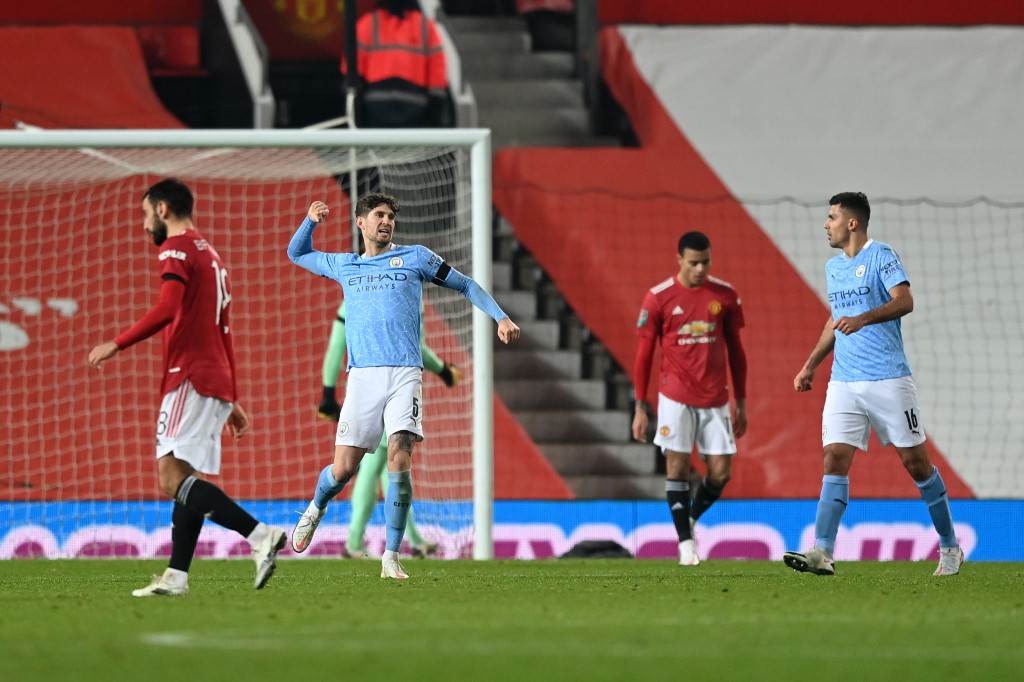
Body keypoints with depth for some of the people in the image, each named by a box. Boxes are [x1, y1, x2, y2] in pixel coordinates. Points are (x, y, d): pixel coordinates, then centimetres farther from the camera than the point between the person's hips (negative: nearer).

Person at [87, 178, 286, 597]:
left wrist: (117, 344, -18)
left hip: (191, 378, -10)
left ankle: (260, 535, -26)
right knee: (185, 481, 9)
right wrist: (232, 400, 28)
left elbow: (167, 309, -22)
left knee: (173, 476, -16)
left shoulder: (176, 248, -5)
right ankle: (176, 578, 6)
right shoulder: (210, 255, 25)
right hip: (216, 384, 10)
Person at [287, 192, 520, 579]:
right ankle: (315, 510, 33)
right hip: (362, 376, 2)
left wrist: (501, 317, 6)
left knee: (400, 457, -17)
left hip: (404, 374, -2)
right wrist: (310, 220, 15)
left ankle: (391, 557, -11)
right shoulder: (344, 266, 19)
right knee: (343, 468, -2)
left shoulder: (415, 258, 11)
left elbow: (465, 286, 18)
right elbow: (296, 253, 34)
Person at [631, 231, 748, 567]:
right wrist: (640, 407, -1)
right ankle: (685, 540, 2)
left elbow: (735, 350, 11)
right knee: (677, 466, -7)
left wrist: (741, 403, 10)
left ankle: (691, 519, 26)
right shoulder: (658, 297, -4)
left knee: (720, 473, 0)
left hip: (715, 398, 2)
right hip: (675, 397, -2)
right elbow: (644, 354, 2)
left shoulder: (725, 295, 3)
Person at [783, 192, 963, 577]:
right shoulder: (833, 267, 16)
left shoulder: (881, 256, -6)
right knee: (835, 459, -9)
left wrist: (864, 318, -35)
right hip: (843, 383, 6)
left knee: (915, 462, 1)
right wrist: (811, 365, 24)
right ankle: (822, 553, -18)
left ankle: (950, 548, 15)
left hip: (889, 380, -6)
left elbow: (904, 301, -20)